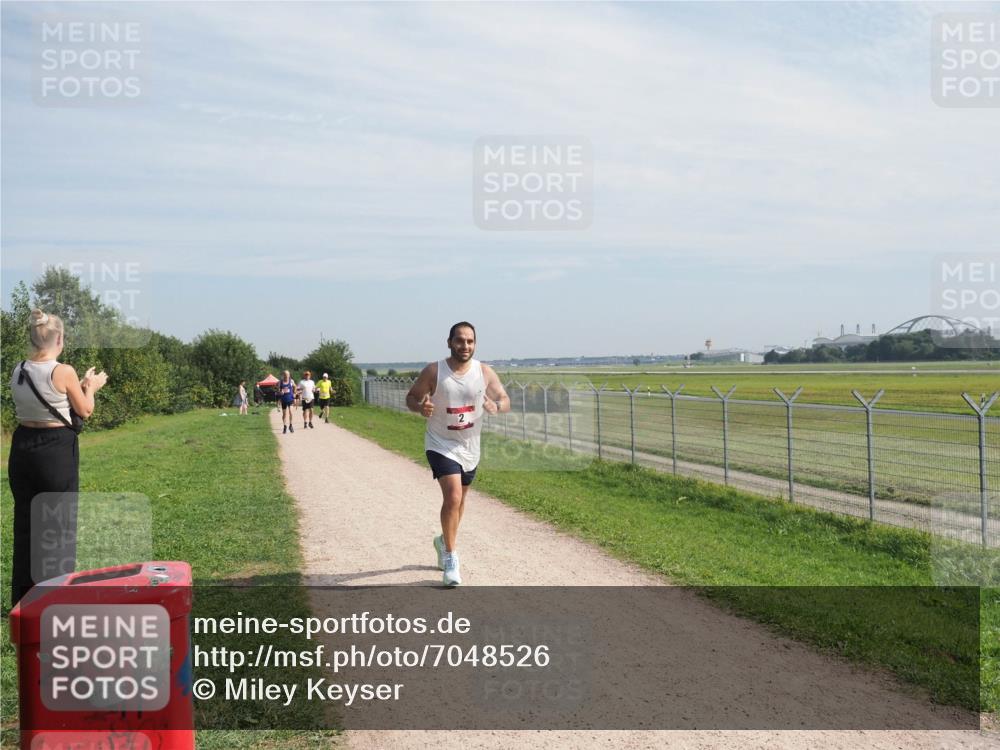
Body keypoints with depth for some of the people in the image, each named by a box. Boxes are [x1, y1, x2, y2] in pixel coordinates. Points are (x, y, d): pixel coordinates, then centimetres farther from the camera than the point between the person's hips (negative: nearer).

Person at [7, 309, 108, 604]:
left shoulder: (18, 371, 2)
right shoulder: (63, 372, -15)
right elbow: (84, 411, -4)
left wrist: (79, 385, 20)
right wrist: (90, 388, 14)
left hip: (23, 446, 6)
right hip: (56, 449, -6)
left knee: (25, 521, 16)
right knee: (59, 523, 6)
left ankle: (23, 598, 25)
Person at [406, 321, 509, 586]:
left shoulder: (485, 372, -6)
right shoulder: (433, 371, -13)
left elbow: (505, 400, -3)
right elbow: (411, 397, -2)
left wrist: (496, 406, -27)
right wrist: (421, 407, -26)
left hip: (470, 447, 4)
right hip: (441, 445, -4)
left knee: (459, 499, 20)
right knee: (453, 496, -19)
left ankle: (444, 541, 46)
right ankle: (451, 559, -5)